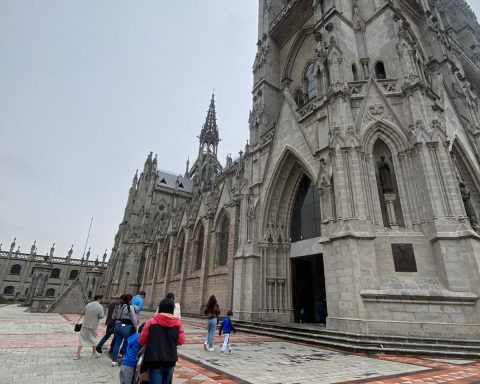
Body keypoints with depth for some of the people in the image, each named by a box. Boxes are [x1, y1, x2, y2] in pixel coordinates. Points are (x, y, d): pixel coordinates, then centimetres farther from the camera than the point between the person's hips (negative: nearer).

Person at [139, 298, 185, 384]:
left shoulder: (151, 322, -8)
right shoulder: (177, 322, -3)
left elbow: (141, 341, 0)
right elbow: (181, 341, 1)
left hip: (155, 361, -3)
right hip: (170, 360, 3)